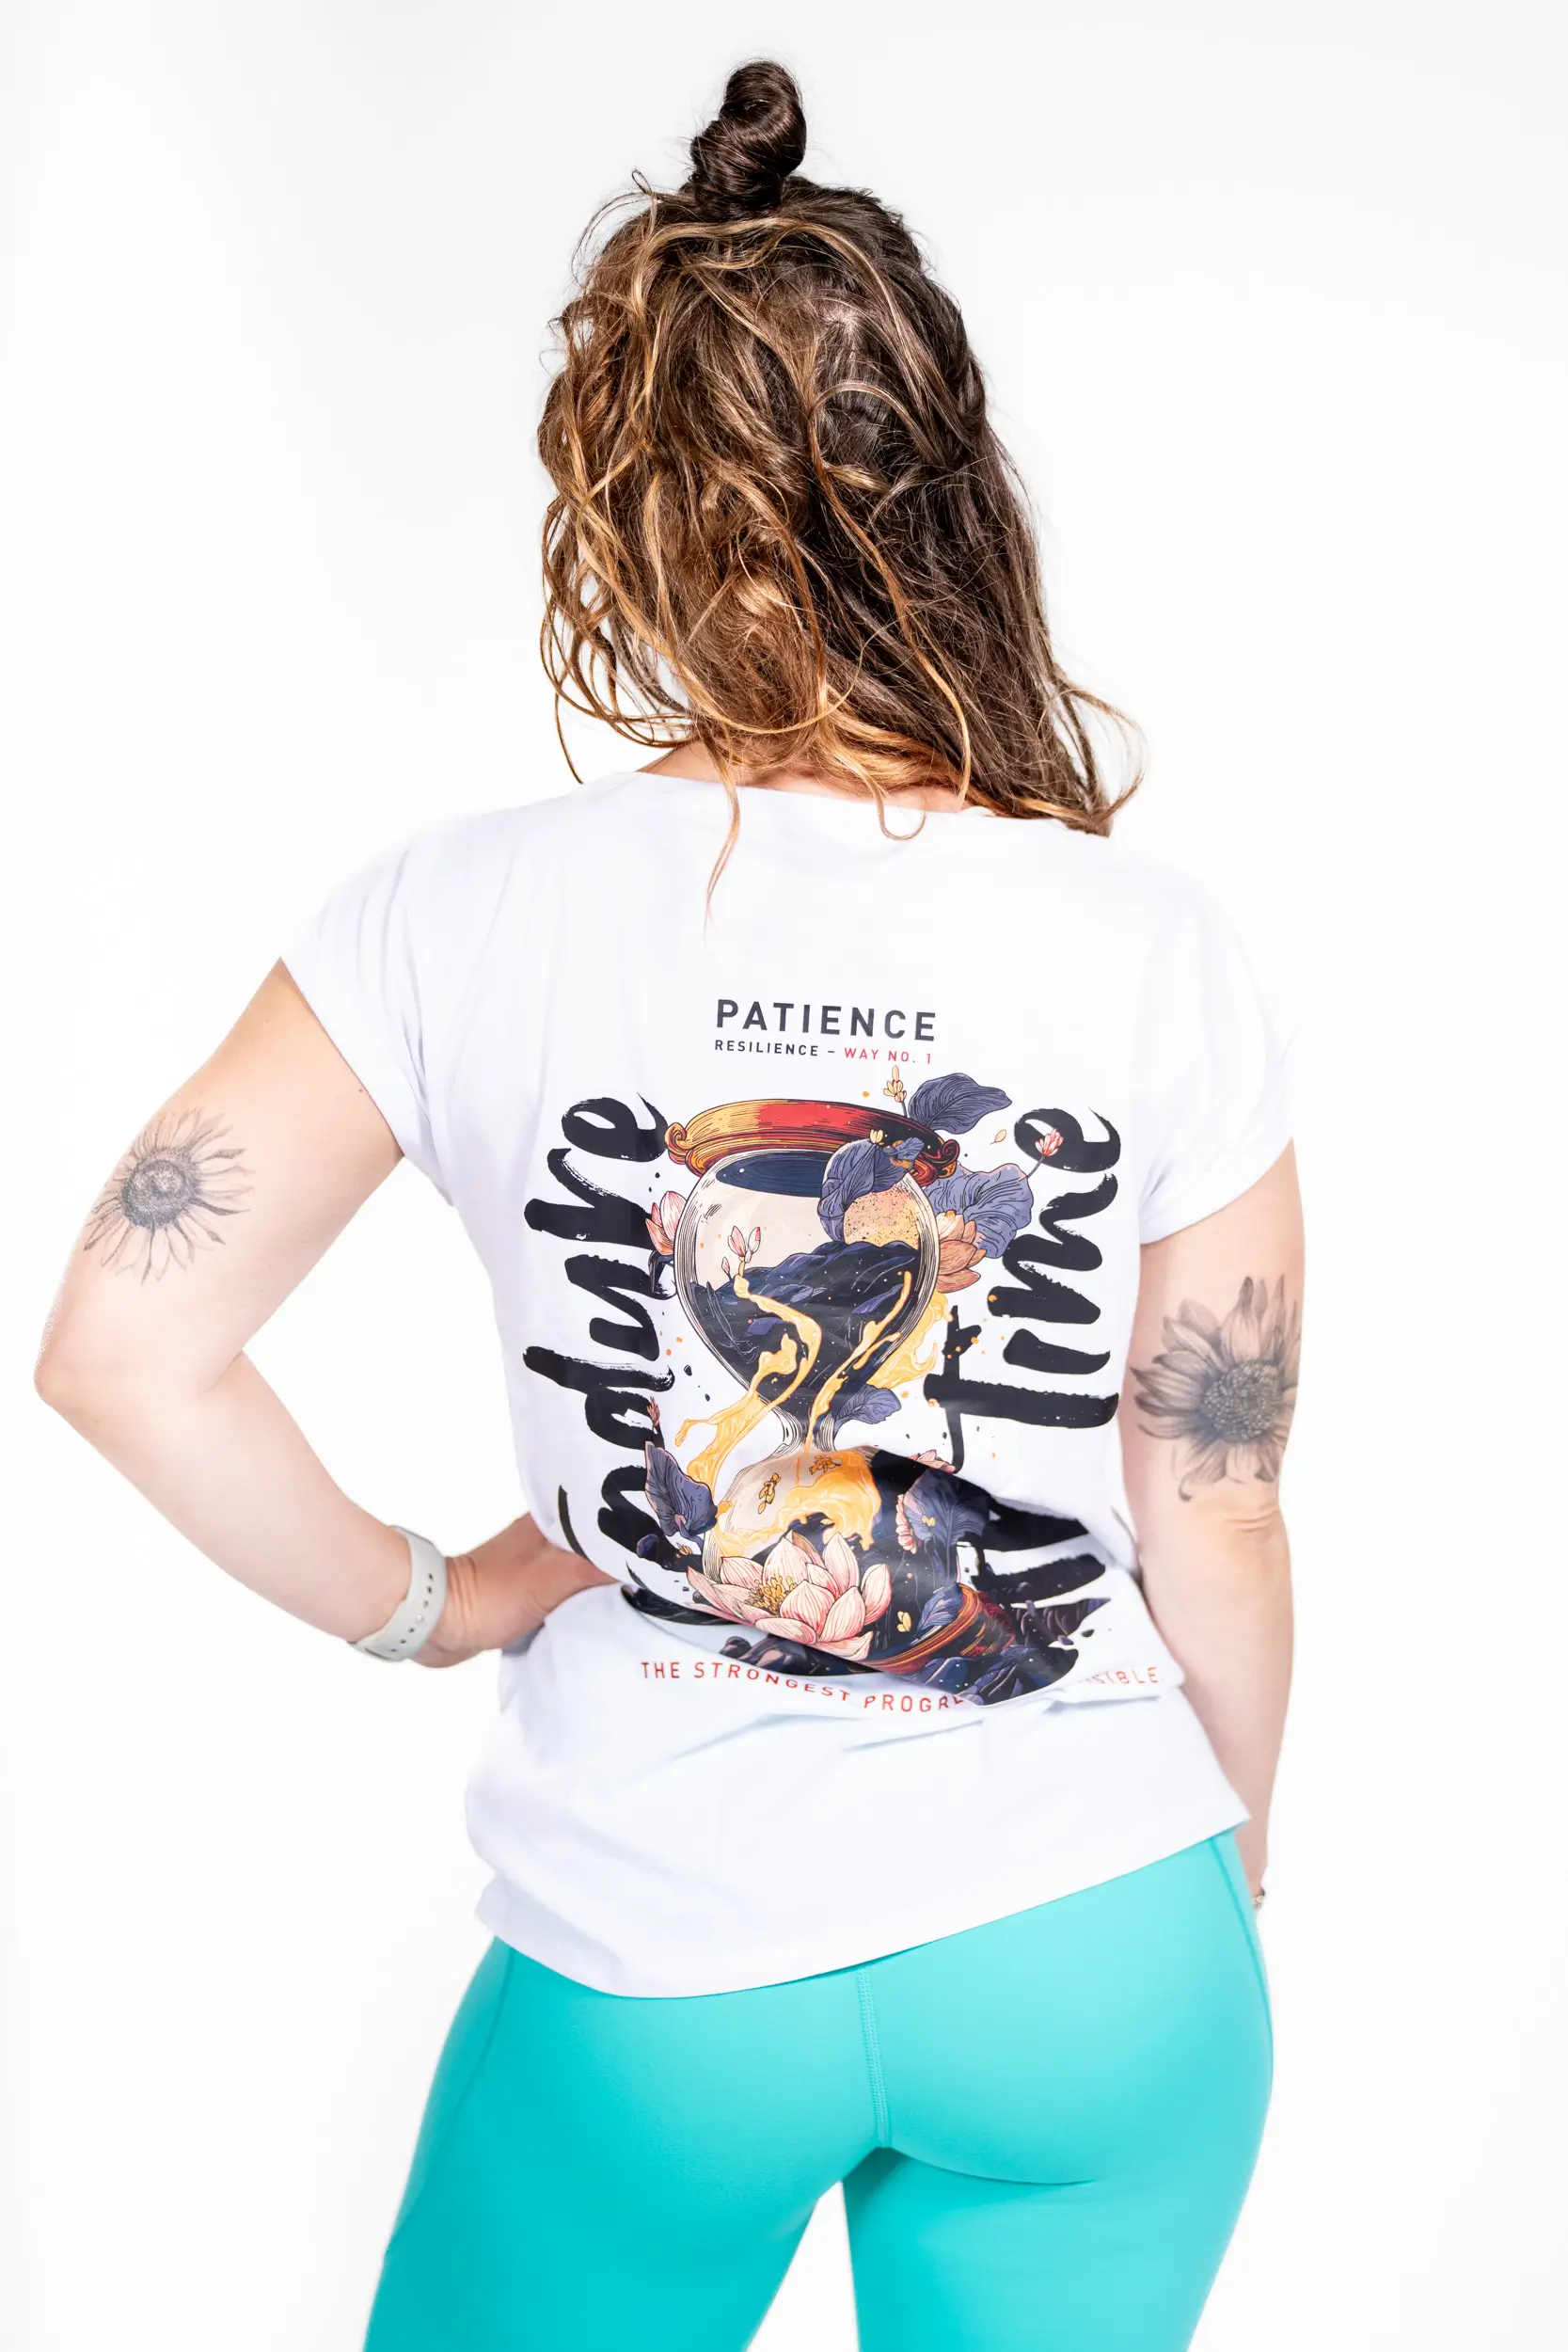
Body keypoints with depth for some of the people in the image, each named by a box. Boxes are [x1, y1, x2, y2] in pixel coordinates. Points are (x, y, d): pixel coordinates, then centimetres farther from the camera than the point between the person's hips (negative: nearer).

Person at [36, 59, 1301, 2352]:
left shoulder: (470, 921, -13)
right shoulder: (1158, 954, -12)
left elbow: (121, 1349, -15)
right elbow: (1216, 1520, -5)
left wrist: (416, 1601, 0)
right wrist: (1222, 1880, 11)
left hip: (658, 1986, 0)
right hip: (1091, 1973, 1)